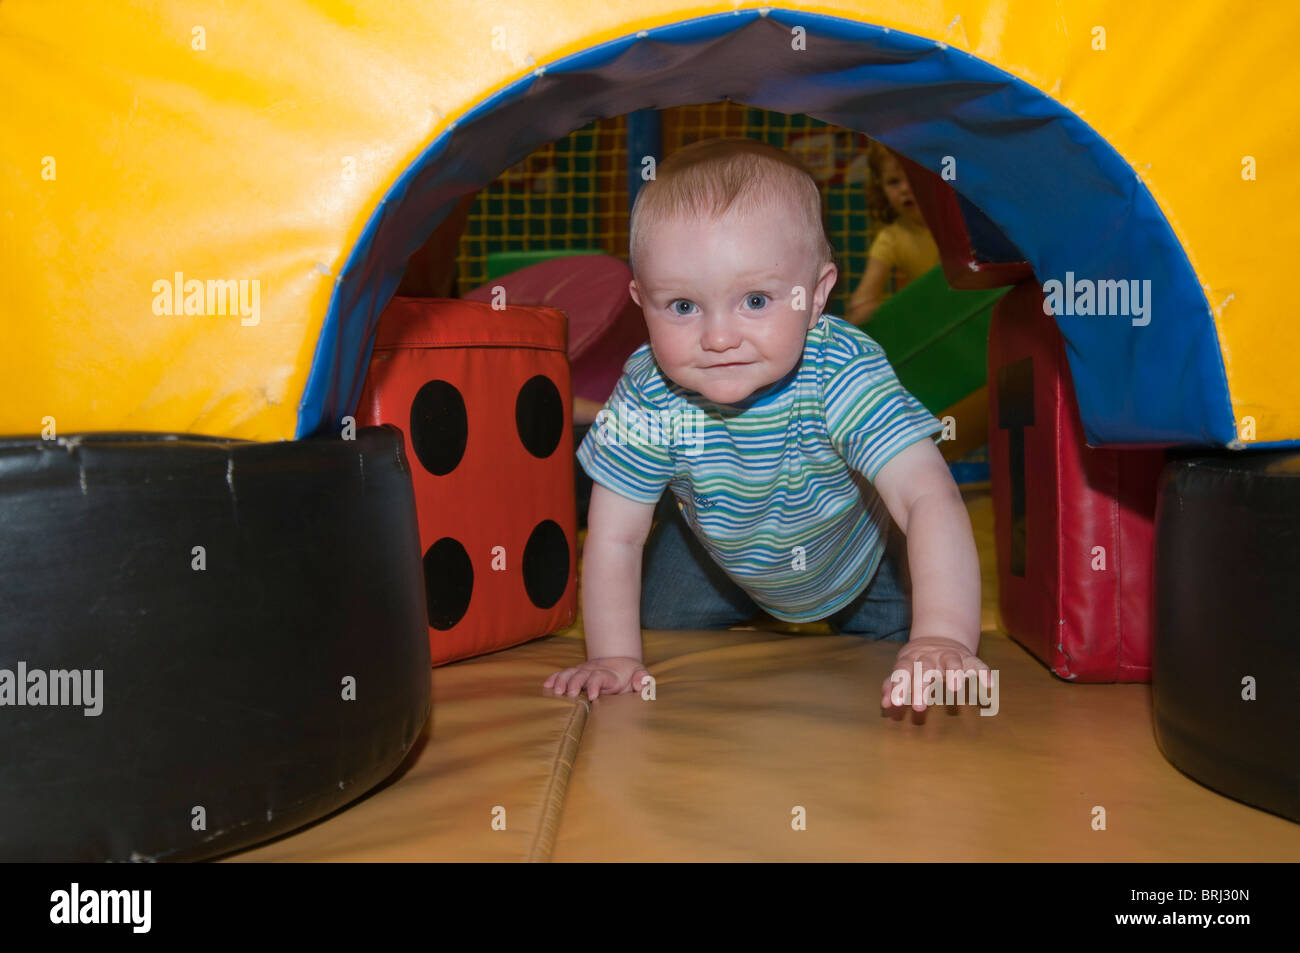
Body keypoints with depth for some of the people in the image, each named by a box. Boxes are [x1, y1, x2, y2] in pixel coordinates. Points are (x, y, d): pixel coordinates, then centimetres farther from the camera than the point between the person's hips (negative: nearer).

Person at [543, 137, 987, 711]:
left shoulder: (844, 375, -41)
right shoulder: (649, 396, -34)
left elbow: (929, 498, -51)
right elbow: (614, 536, -25)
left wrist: (943, 636, -65)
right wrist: (613, 657, -33)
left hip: (855, 562, -1)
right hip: (718, 557, 2)